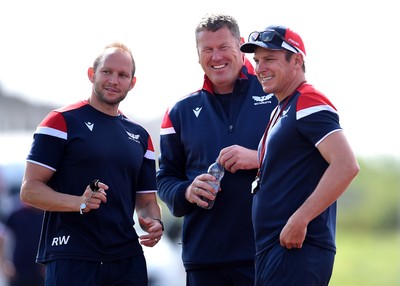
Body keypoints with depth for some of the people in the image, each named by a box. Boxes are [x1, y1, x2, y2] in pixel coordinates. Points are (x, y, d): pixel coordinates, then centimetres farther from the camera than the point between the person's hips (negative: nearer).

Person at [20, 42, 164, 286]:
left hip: (127, 261, 5)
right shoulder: (63, 122, 1)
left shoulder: (140, 137, 18)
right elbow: (29, 190, -5)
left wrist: (154, 222, -2)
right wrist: (80, 203, -21)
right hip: (70, 258, -5)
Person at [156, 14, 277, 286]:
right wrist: (186, 192, -5)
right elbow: (165, 178, 17)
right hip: (204, 254, 3)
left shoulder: (275, 94, 3)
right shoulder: (182, 111, 15)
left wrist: (260, 158, -16)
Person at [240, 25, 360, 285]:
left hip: (296, 251, -10)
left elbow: (347, 166, -21)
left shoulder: (308, 103, -10)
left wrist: (299, 220, -23)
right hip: (271, 249, 10)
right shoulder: (281, 110, 20)